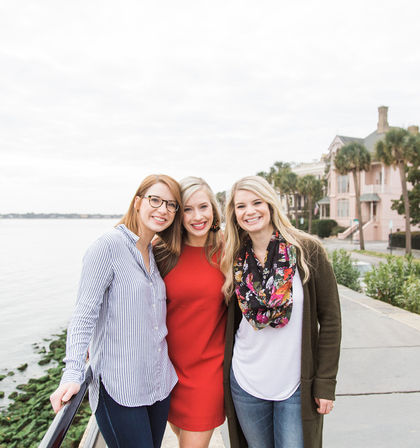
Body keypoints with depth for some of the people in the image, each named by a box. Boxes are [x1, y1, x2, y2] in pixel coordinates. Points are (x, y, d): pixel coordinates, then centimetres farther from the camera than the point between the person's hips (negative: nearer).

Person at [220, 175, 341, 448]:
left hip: (297, 385, -2)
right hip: (245, 384, 3)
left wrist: (326, 383, -8)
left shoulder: (307, 250, -10)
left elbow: (330, 319, -8)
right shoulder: (235, 259, -1)